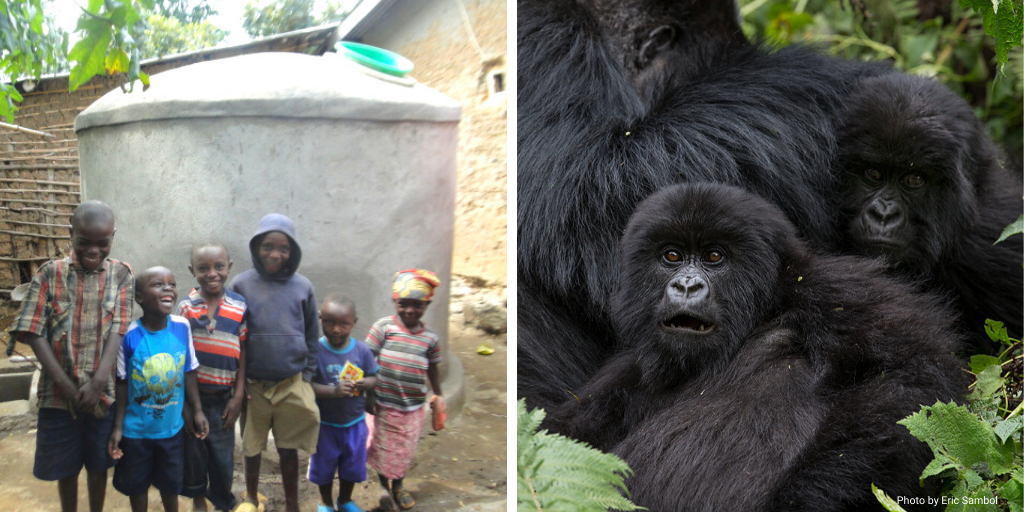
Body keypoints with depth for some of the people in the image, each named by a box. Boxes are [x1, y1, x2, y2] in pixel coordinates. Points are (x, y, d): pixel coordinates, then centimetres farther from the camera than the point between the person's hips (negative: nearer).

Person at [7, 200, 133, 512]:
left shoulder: (121, 274, -1)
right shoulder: (50, 273, -3)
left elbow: (118, 330, -8)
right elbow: (34, 333, -7)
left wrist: (97, 383, -18)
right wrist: (66, 386, -15)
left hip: (103, 391, 0)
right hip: (59, 392, 0)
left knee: (99, 465, 14)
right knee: (66, 467, 12)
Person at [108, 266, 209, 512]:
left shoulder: (182, 327, -12)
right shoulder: (129, 335, -19)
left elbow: (189, 373, -1)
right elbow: (122, 384, -9)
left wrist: (197, 411, 1)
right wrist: (117, 427, -6)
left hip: (172, 426, 2)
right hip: (136, 429, -2)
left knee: (171, 482, 20)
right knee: (136, 483, 17)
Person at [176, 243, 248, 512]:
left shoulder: (240, 307, -5)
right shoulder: (185, 307, -7)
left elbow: (243, 353, -2)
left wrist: (238, 396, -4)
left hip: (223, 396, 0)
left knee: (223, 452, 10)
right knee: (193, 449, 14)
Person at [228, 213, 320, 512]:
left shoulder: (302, 287, -2)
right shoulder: (241, 285, -5)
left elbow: (312, 336, 5)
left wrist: (307, 376, 1)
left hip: (292, 384, 0)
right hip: (253, 384, 0)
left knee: (289, 449, 11)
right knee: (251, 447, 16)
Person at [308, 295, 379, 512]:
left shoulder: (361, 349, -9)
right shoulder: (315, 350, -19)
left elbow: (373, 376, 1)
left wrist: (365, 384, -21)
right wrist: (334, 391, -33)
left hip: (355, 421, 3)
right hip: (325, 423, -3)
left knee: (352, 464, 19)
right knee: (324, 466, 15)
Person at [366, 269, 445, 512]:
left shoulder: (430, 337, -1)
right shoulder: (383, 327, -10)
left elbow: (433, 367, 13)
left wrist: (438, 394, 18)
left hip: (413, 407, 2)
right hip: (384, 404, -2)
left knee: (405, 450, 17)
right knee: (383, 447, 12)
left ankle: (397, 486, 42)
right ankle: (384, 486, 37)